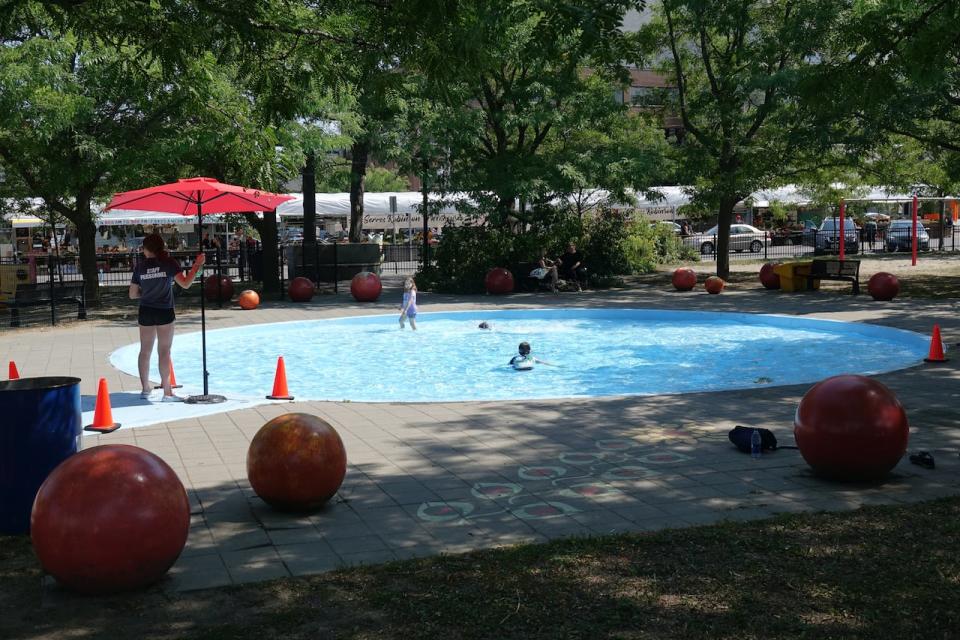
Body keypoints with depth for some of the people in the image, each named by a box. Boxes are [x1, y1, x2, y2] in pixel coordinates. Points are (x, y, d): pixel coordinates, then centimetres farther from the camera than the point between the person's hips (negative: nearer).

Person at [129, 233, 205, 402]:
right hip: (164, 312, -3)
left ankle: (145, 389, 22)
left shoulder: (140, 266, 1)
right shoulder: (168, 262, -6)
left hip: (146, 312, 3)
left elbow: (133, 294, 4)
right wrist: (197, 266, -8)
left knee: (145, 351, 14)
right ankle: (167, 392, -1)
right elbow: (185, 284, -15)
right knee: (164, 352, 0)